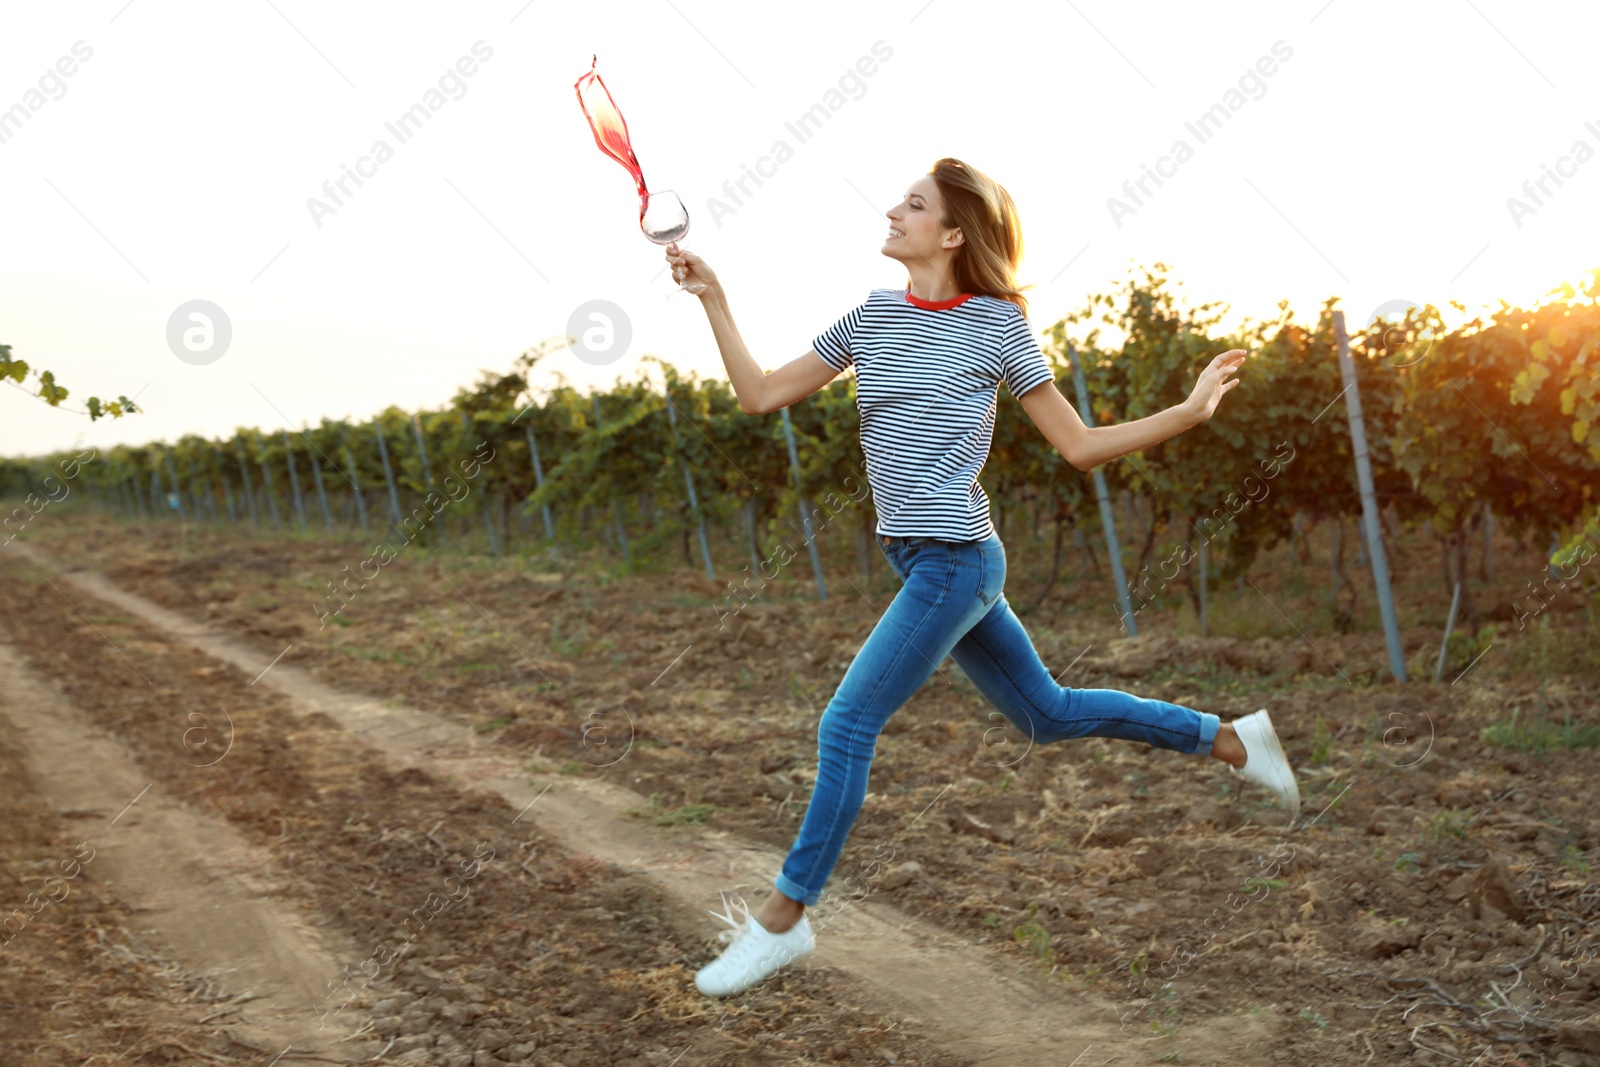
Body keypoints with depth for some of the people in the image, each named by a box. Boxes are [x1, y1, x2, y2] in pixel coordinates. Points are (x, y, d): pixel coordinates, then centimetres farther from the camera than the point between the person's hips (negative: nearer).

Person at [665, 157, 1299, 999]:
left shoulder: (994, 326, -9)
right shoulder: (872, 318, 7)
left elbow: (1079, 446, -4)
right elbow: (760, 396, 7)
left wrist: (1191, 411, -14)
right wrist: (713, 300, 1)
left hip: (954, 560, -7)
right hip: (919, 558, 7)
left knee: (846, 725, -7)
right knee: (1046, 714, 16)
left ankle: (783, 917, 6)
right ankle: (1232, 740, 31)